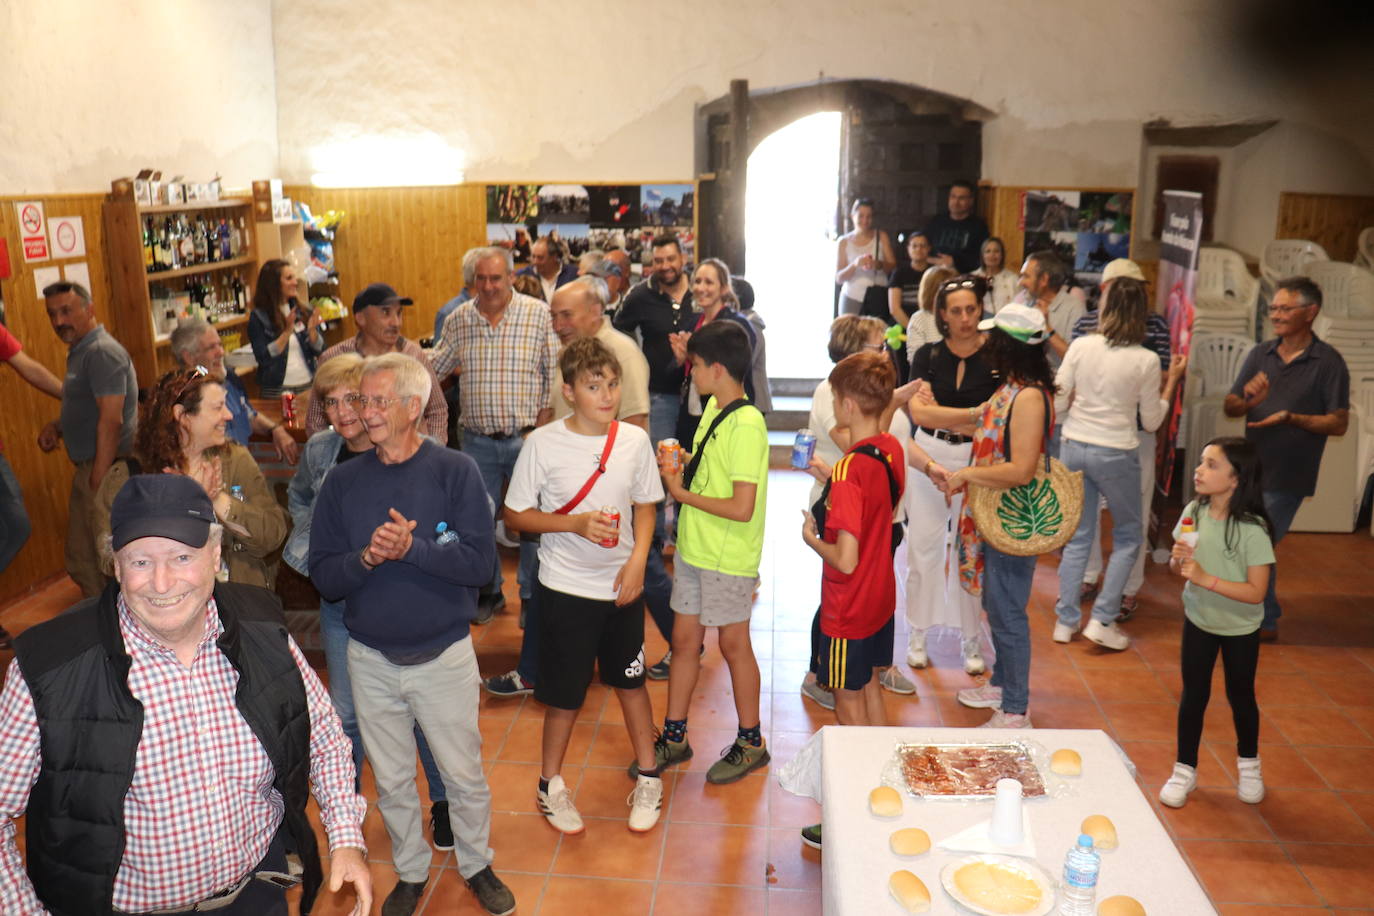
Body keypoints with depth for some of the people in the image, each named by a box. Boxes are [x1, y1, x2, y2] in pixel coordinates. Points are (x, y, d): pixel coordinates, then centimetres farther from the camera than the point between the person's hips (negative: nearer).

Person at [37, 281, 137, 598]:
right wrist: (57, 427, 10)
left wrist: (100, 481, -25)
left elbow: (111, 419, -23)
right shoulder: (80, 351, 16)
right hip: (87, 468, 11)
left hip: (107, 470, -11)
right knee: (81, 561, 17)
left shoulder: (102, 352, -16)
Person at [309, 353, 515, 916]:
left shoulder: (455, 471, -9)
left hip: (445, 654, -2)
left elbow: (480, 561, -17)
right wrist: (367, 558, -23)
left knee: (464, 774, 10)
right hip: (371, 659, 3)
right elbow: (323, 578, -5)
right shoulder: (342, 481, -1)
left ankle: (477, 864, 36)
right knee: (391, 780, 17)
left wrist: (410, 547, -27)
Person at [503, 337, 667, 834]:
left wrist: (637, 561, -8)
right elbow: (515, 514, -7)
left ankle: (649, 777, 37)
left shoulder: (634, 440, -5)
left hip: (622, 585, 3)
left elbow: (645, 508, 7)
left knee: (630, 680, 18)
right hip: (565, 588, -2)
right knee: (565, 692, 10)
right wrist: (576, 524, -20)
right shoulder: (543, 443, -13)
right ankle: (550, 784, 34)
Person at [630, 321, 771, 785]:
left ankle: (750, 742, 27)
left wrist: (682, 493, -16)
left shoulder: (747, 425, -23)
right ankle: (674, 737, 30)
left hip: (728, 556, -8)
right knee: (684, 639, 14)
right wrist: (680, 466, -1)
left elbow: (742, 508, -26)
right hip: (693, 546, 8)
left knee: (733, 643, 8)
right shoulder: (714, 408, 4)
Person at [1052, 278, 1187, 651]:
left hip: (1073, 447, 3)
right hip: (1115, 453, -3)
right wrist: (1172, 380, 7)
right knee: (1128, 536, 16)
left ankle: (1066, 620, 19)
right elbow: (1151, 422, -1)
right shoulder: (1146, 361, -10)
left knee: (1078, 536, 15)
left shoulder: (1080, 346, -5)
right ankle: (1102, 620, 9)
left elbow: (1057, 403, -2)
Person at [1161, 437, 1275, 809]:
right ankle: (1185, 770, 26)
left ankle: (1248, 764, 41)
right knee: (1193, 694, 11)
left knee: (1240, 695, 16)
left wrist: (1205, 579, -33)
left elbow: (1256, 592, -26)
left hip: (1240, 628, -3)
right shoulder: (1194, 512, -11)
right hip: (1198, 620, 3)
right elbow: (1178, 566, 3)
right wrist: (1178, 559, -19)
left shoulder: (1252, 530, -25)